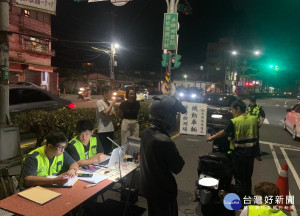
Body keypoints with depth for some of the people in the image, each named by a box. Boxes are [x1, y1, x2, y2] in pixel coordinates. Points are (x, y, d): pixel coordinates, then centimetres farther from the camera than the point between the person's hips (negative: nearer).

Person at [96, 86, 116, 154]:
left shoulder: (110, 103, 13)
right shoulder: (99, 102, -7)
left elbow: (114, 115, 10)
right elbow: (106, 113, -17)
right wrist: (111, 104, -9)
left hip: (111, 130, 7)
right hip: (103, 131, -7)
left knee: (110, 149, 13)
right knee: (104, 151, -3)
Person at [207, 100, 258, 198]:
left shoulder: (234, 122, -18)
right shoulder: (253, 119, -2)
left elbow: (223, 133, -7)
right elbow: (255, 135, 11)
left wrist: (212, 137, 8)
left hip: (238, 155, -5)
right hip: (250, 154, 5)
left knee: (239, 179, 8)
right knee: (248, 178, 21)